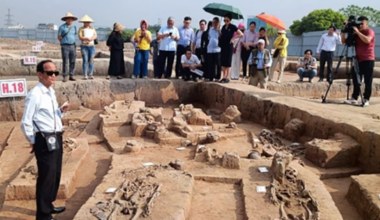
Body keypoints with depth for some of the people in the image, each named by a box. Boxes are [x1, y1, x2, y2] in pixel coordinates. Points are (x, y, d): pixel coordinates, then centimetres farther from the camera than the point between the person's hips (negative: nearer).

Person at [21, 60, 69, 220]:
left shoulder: (51, 92, 11)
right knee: (47, 176, -1)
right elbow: (26, 122, -15)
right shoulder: (34, 95, -16)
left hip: (56, 138, 9)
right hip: (44, 141, -9)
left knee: (56, 174, 19)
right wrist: (34, 141, -6)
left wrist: (61, 110, 2)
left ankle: (48, 205, 37)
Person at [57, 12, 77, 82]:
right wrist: (62, 42, -3)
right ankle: (64, 77, -1)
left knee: (72, 62, 3)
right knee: (65, 62, -5)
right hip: (65, 46, -4)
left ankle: (71, 76, 9)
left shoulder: (74, 27, 12)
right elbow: (59, 37, 6)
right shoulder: (62, 27, 0)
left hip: (73, 46, 4)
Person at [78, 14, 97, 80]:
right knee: (85, 60, -9)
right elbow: (80, 37, -7)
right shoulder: (81, 29, 6)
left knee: (91, 61, -1)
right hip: (84, 46, -3)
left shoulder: (92, 29, 16)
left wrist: (91, 38, -16)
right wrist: (87, 38, -18)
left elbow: (95, 36, 2)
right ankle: (85, 75, -9)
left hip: (92, 46, 3)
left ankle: (90, 75, 2)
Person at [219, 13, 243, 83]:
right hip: (223, 45, 7)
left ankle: (227, 77, -1)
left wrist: (233, 38, -12)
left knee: (228, 62, -4)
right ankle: (224, 77, 14)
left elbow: (241, 34, -8)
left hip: (228, 46, -7)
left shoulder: (232, 27, -5)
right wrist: (220, 42, 5)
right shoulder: (223, 27, 13)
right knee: (222, 62, 7)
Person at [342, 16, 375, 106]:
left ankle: (366, 99, 1)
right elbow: (344, 41, 12)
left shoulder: (370, 31, -4)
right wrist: (343, 32, -2)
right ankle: (354, 98, 10)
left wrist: (357, 32, -23)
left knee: (368, 81, -3)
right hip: (358, 60, 6)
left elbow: (367, 40, -26)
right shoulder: (356, 34, 13)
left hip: (368, 60, -6)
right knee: (356, 80, 5)